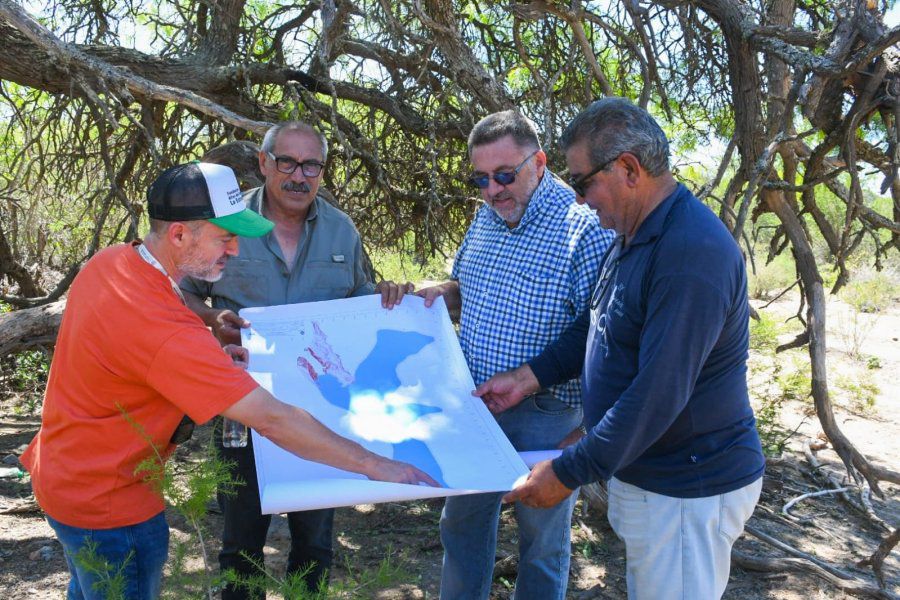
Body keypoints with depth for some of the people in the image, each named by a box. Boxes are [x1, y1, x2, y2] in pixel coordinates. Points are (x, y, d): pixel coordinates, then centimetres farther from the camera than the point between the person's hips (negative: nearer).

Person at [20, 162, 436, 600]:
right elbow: (272, 420, -35)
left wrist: (212, 355, -5)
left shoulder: (108, 261, -8)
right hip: (106, 503, -8)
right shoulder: (165, 330, -35)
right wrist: (373, 464, -27)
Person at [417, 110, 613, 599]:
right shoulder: (486, 217, 5)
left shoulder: (583, 228, -19)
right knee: (462, 522, 23)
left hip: (544, 416, -7)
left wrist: (526, 382, -27)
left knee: (542, 538, 15)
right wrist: (438, 293, -2)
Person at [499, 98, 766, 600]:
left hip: (689, 491, -9)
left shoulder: (692, 252, -28)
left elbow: (659, 395, -30)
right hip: (645, 474, 9)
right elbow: (599, 329, 15)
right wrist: (528, 378, 5)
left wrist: (570, 473, -23)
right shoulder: (637, 235, 6)